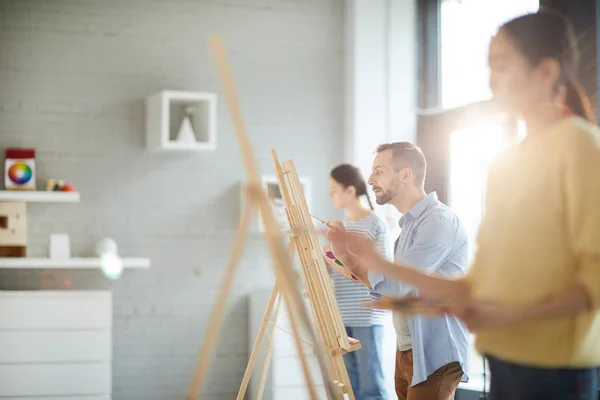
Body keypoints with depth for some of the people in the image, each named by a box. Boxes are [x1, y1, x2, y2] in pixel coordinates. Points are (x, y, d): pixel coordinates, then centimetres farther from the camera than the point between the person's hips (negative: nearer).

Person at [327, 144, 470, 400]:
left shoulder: (439, 221, -16)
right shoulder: (411, 223, 16)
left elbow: (396, 284, -23)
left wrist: (346, 255, -13)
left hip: (434, 357, -9)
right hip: (407, 353, 9)